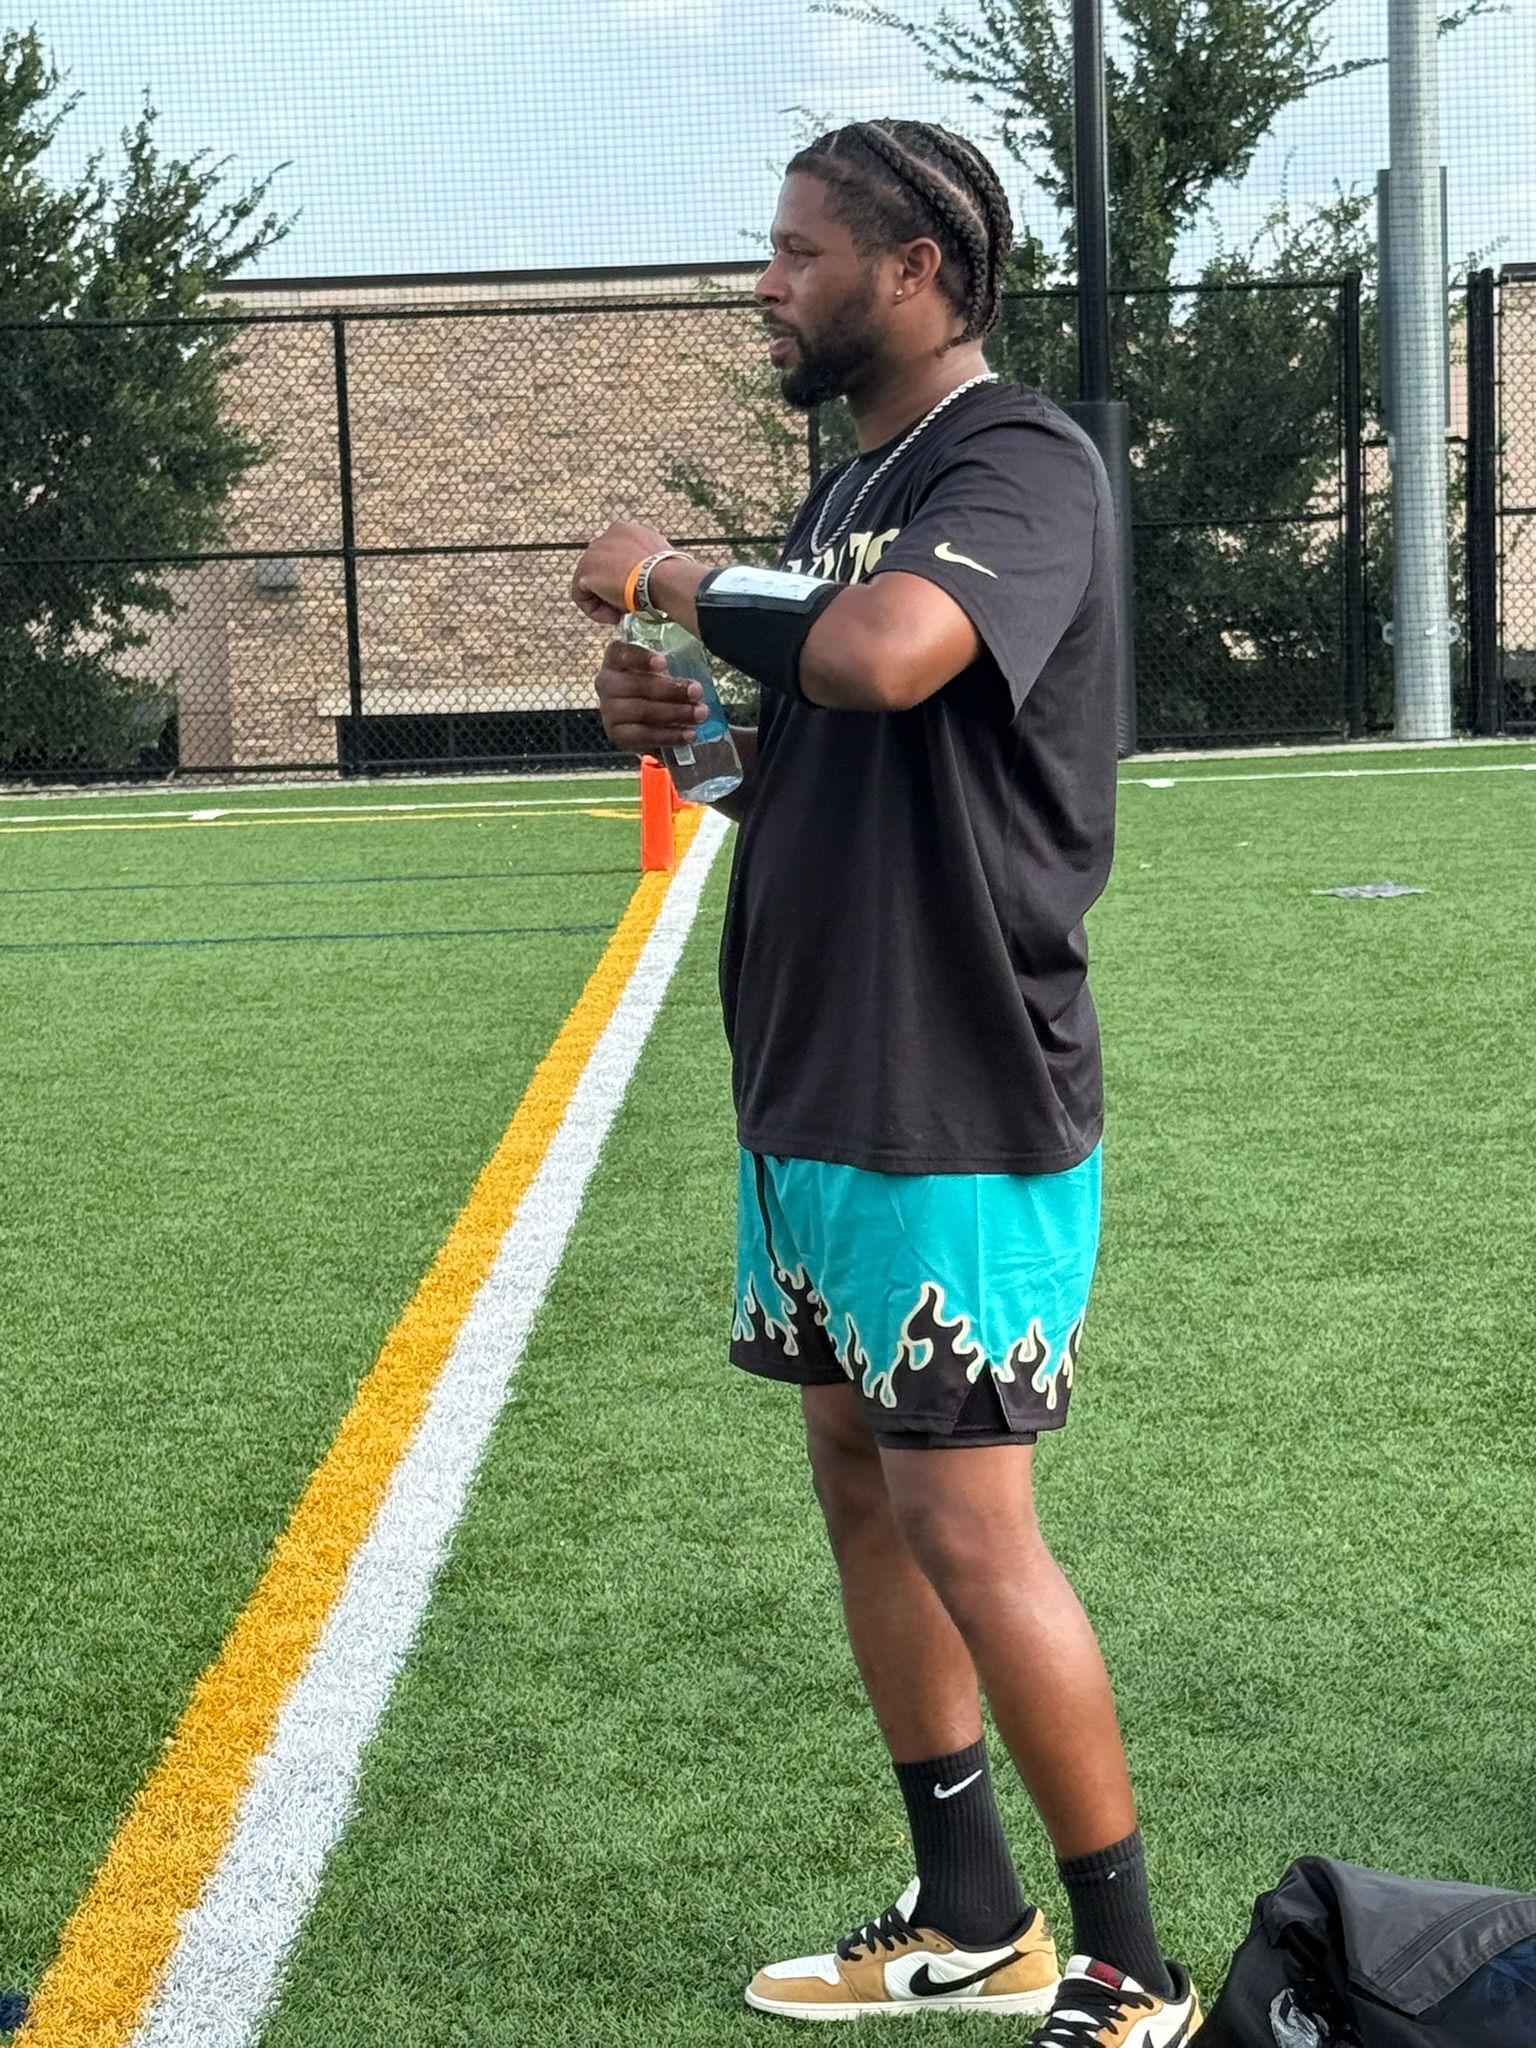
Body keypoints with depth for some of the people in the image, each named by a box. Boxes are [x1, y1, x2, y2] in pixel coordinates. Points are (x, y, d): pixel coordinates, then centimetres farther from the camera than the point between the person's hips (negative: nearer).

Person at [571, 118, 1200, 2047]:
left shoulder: (1021, 465, -14)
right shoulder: (849, 489, 15)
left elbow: (883, 653, -36)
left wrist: (678, 573, -18)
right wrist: (691, 734, 4)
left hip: (960, 1113, -9)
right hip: (814, 1096, 9)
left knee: (966, 1533, -6)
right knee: (860, 1490, 14)